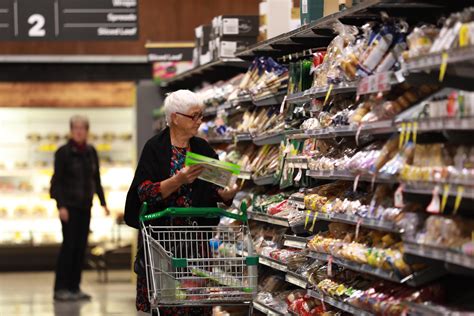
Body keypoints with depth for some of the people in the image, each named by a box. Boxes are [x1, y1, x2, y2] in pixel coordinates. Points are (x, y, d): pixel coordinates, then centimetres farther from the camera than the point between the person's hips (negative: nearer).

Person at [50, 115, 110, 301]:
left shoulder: (91, 152, 8)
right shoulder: (63, 153, -8)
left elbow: (96, 179, 14)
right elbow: (57, 181, -10)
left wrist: (103, 202, 10)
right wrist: (61, 206, -18)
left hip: (85, 205, 5)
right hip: (69, 205, -5)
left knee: (81, 246, 4)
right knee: (69, 244, -8)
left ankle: (74, 287, 10)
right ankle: (60, 288, -4)